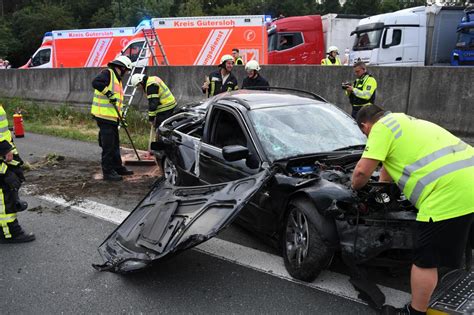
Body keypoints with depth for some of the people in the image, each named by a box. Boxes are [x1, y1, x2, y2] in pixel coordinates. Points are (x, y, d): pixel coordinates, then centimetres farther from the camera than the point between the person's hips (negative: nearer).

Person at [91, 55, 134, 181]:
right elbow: (95, 82, -27)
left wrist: (120, 116, 20)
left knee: (115, 144, 18)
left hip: (112, 117, 10)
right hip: (104, 116, -10)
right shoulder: (107, 73, -8)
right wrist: (108, 93, -30)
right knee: (108, 146, -5)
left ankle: (118, 167, 29)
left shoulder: (117, 79, 22)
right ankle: (108, 172, 3)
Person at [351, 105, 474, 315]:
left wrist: (355, 187, 13)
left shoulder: (381, 127, -1)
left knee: (425, 259, 4)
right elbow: (390, 161, 41)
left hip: (450, 192, -10)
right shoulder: (402, 121, 29)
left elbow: (362, 170, -8)